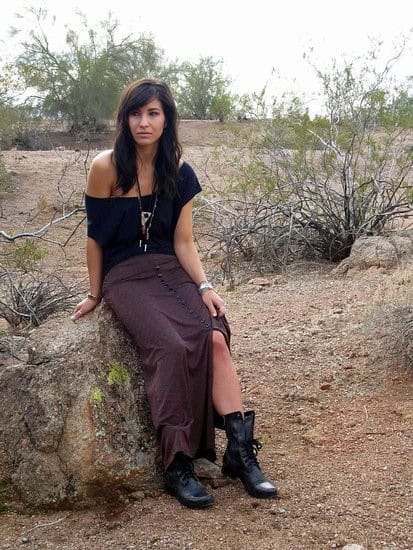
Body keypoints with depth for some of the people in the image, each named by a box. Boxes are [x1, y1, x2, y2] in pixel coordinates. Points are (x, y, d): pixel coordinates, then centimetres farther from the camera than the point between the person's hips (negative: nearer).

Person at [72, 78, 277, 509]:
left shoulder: (179, 173, 5)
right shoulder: (106, 167, -7)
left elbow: (183, 242, 4)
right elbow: (95, 237, 0)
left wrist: (204, 287, -10)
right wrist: (95, 294, 7)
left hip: (170, 271, 4)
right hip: (124, 276, -4)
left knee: (215, 337, -24)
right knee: (172, 346, -29)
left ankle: (240, 451, -19)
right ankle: (176, 467, -20)